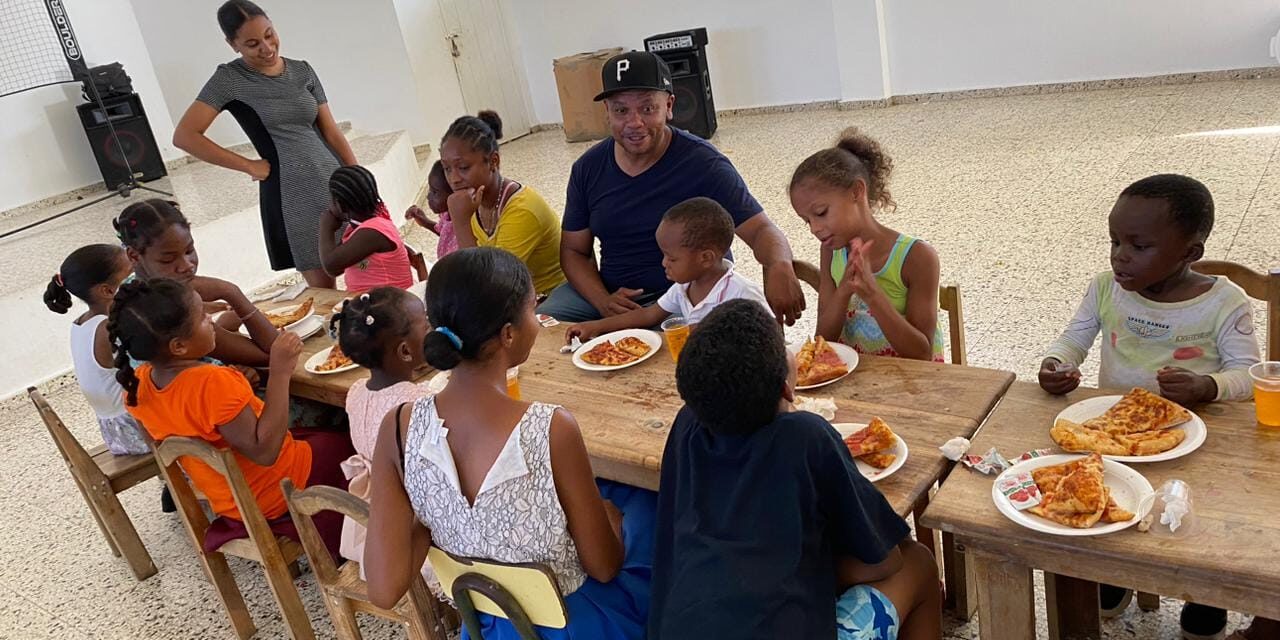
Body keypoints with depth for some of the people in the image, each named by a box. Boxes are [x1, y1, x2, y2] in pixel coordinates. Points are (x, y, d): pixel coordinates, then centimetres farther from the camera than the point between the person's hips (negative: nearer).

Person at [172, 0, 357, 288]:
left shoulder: (302, 70, 9)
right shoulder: (230, 78, -3)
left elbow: (331, 131, 9)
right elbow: (184, 136, -8)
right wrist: (250, 166, -7)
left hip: (335, 183, 4)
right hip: (291, 195, -4)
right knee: (323, 291, 2)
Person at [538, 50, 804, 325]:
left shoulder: (703, 164, -10)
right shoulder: (587, 169, 4)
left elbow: (760, 230, -13)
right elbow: (574, 251, 9)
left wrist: (780, 266, -38)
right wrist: (603, 302, -12)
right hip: (609, 293, 5)